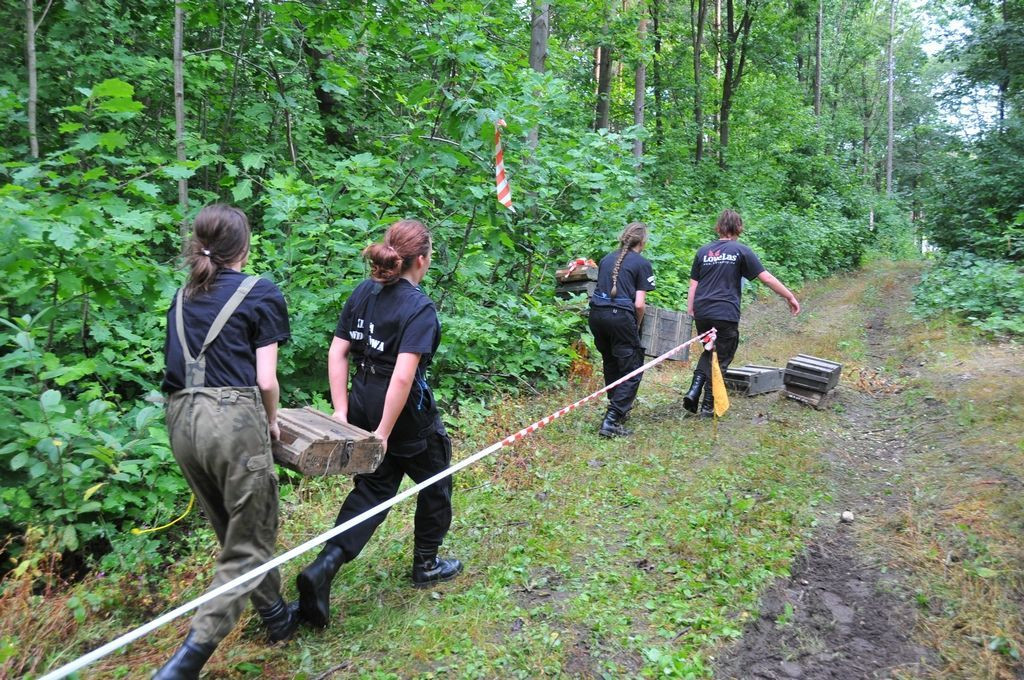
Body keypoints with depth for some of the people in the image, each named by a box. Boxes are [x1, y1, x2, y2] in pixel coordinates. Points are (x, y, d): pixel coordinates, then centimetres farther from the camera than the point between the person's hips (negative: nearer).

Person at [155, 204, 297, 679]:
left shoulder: (183, 296, 16)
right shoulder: (261, 295, 0)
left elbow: (178, 364, 14)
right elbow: (265, 380, -4)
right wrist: (271, 423, 13)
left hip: (182, 421, 7)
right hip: (232, 419, -6)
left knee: (232, 531, 20)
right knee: (248, 543, 6)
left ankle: (276, 616, 37)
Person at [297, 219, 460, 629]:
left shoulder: (362, 293, 3)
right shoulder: (419, 308, -18)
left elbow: (337, 353, 1)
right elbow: (403, 375, -26)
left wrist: (341, 411, 2)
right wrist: (384, 432, -21)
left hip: (363, 406, 6)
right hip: (405, 412, -6)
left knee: (372, 488, 17)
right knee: (435, 482, 19)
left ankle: (323, 567, 2)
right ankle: (426, 565, 35)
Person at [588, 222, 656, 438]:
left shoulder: (606, 259, 17)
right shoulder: (642, 263, 1)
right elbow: (639, 304, -6)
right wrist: (637, 326, 11)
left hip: (597, 313, 6)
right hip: (621, 317, -6)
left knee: (611, 364, 23)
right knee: (632, 371, 3)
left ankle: (619, 409, 38)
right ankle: (611, 422, -5)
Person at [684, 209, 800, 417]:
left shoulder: (703, 251, 9)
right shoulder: (741, 251, -1)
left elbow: (693, 285, 7)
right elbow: (767, 278, -2)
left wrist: (690, 311, 12)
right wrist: (790, 297, 6)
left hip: (702, 314, 4)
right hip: (726, 315, -4)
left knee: (709, 351, 24)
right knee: (721, 358, 9)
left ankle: (694, 390, 5)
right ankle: (708, 406, 13)